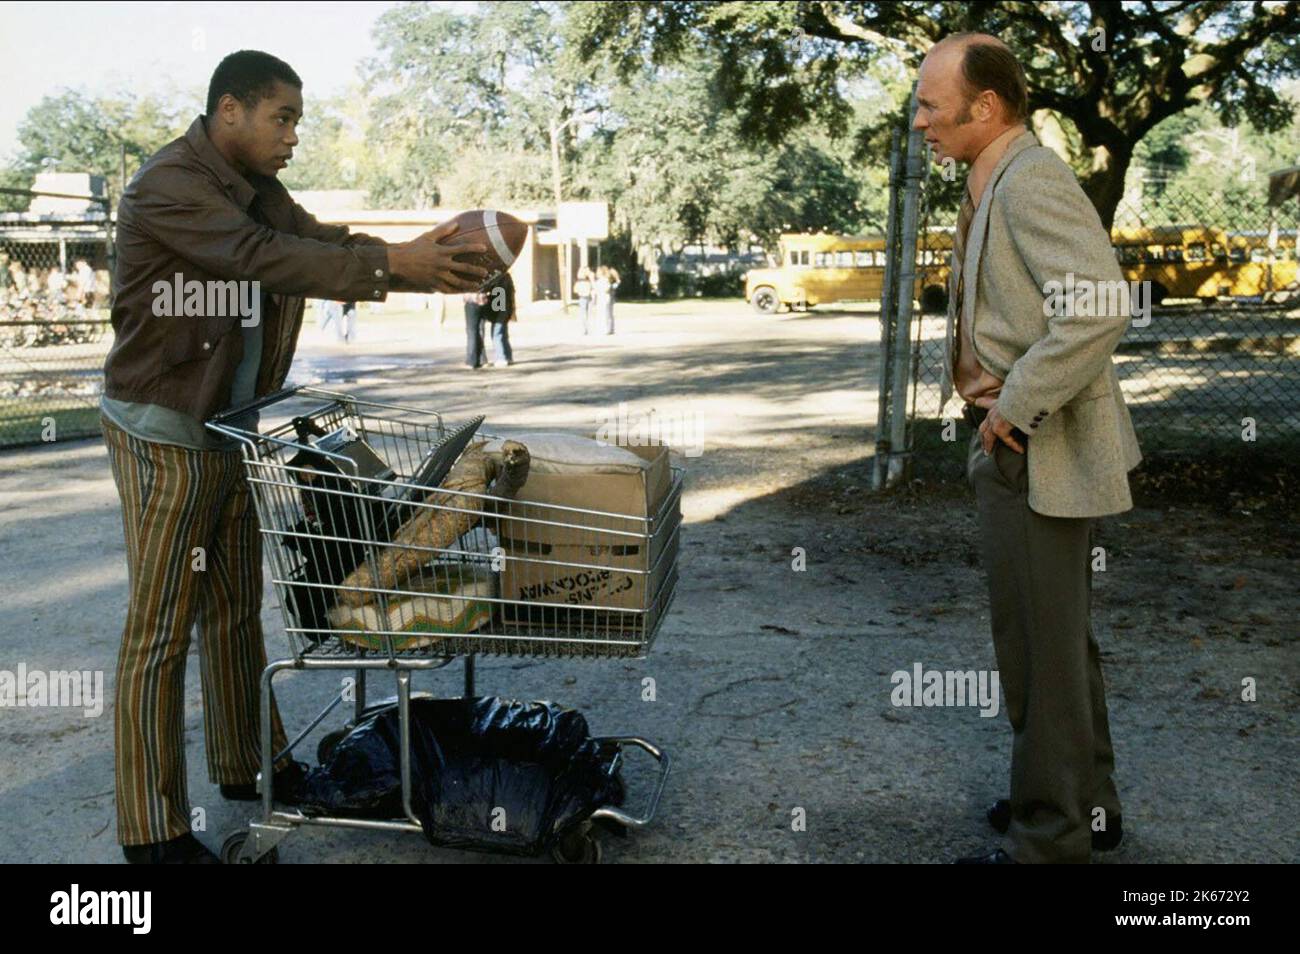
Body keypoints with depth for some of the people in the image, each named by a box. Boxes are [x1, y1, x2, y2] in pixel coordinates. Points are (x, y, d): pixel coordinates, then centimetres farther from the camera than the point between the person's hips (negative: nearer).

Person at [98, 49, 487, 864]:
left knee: (236, 608, 16)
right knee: (161, 631, -4)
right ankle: (153, 829, 4)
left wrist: (426, 261, -14)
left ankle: (247, 765, 31)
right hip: (164, 431, -9)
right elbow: (263, 259, -29)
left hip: (231, 428, 9)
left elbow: (323, 242, 1)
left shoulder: (259, 191, 12)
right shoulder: (168, 187, -17)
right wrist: (392, 264, -33)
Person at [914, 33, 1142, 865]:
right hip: (1020, 451, 10)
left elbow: (1100, 308, -30)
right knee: (1063, 637, 20)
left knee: (1040, 648, 1)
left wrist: (1015, 409, -23)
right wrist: (998, 402, 7)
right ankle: (1088, 802, 37)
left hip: (1037, 455, -10)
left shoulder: (1031, 181, -18)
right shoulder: (998, 186, 12)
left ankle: (1052, 836, 16)